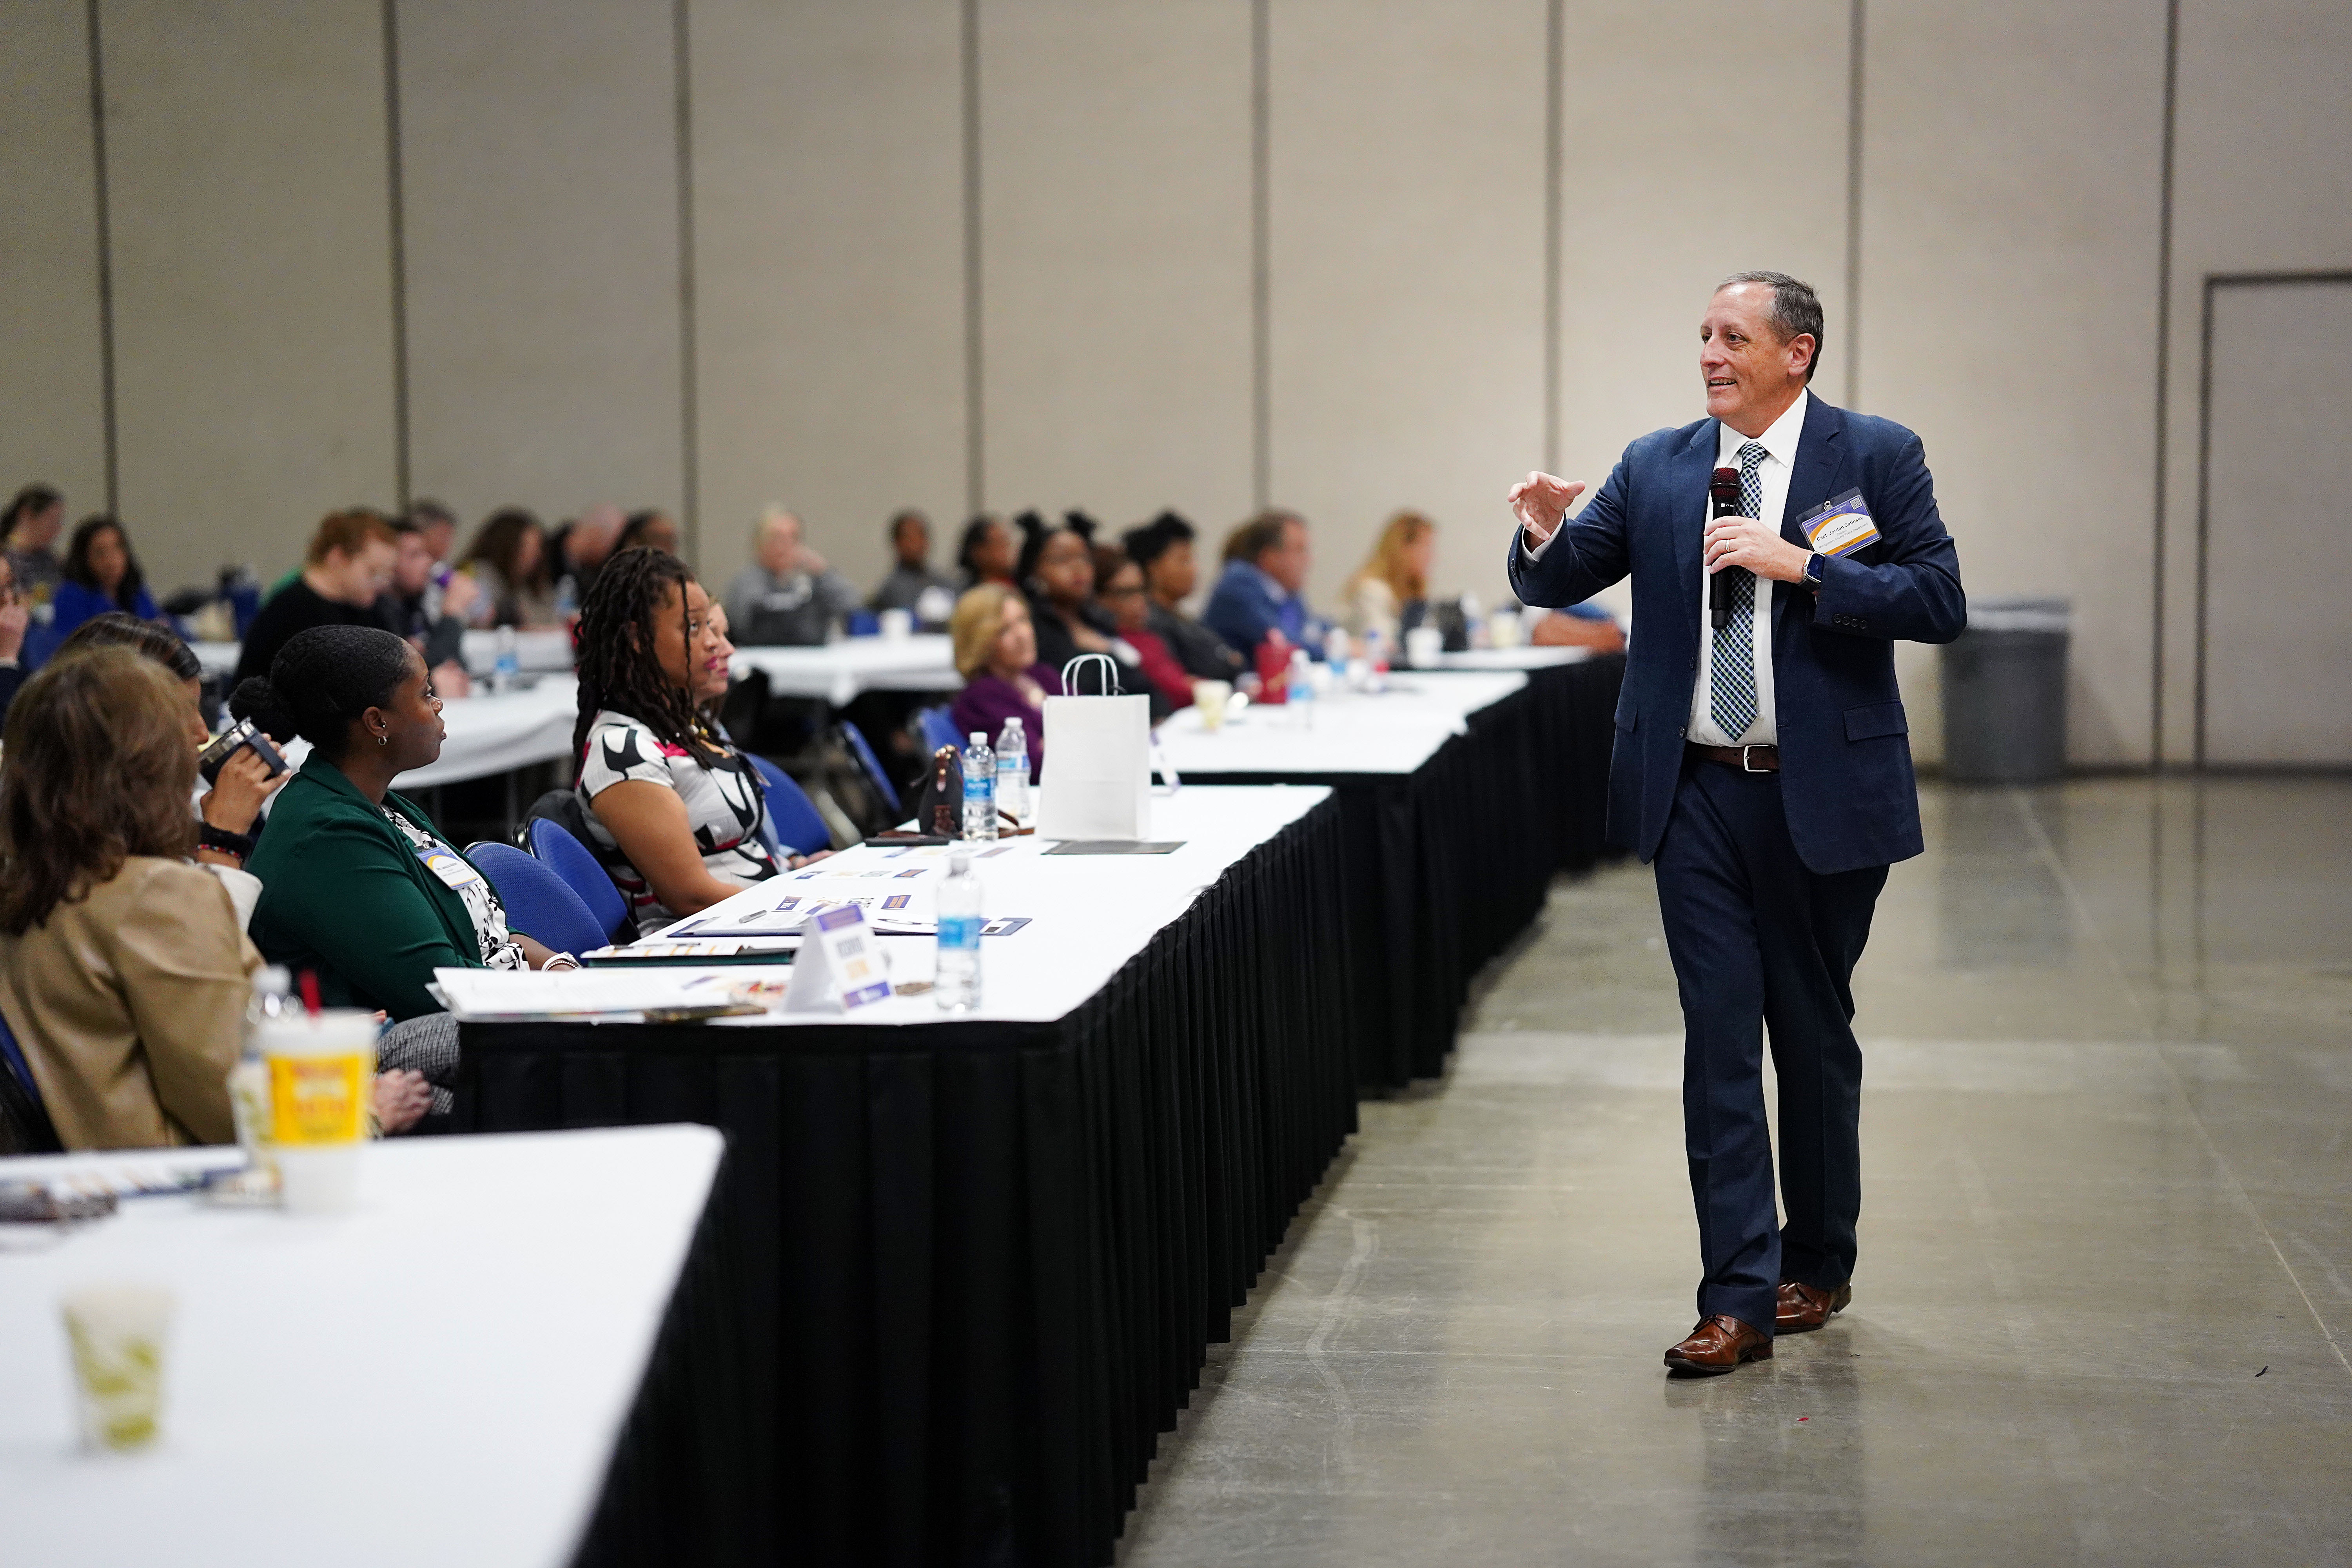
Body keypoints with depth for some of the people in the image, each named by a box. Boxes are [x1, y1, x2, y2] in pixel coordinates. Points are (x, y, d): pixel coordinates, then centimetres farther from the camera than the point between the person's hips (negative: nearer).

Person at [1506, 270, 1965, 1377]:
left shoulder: (1876, 457, -2)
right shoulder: (1656, 467, 7)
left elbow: (1941, 602, -10)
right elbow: (1556, 584, 8)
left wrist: (1797, 564, -19)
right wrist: (1544, 536, -15)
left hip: (1823, 794, -2)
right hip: (1697, 796, 2)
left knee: (1814, 1032, 11)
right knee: (1719, 1036, -2)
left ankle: (1816, 1265, 29)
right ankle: (1739, 1298, 0)